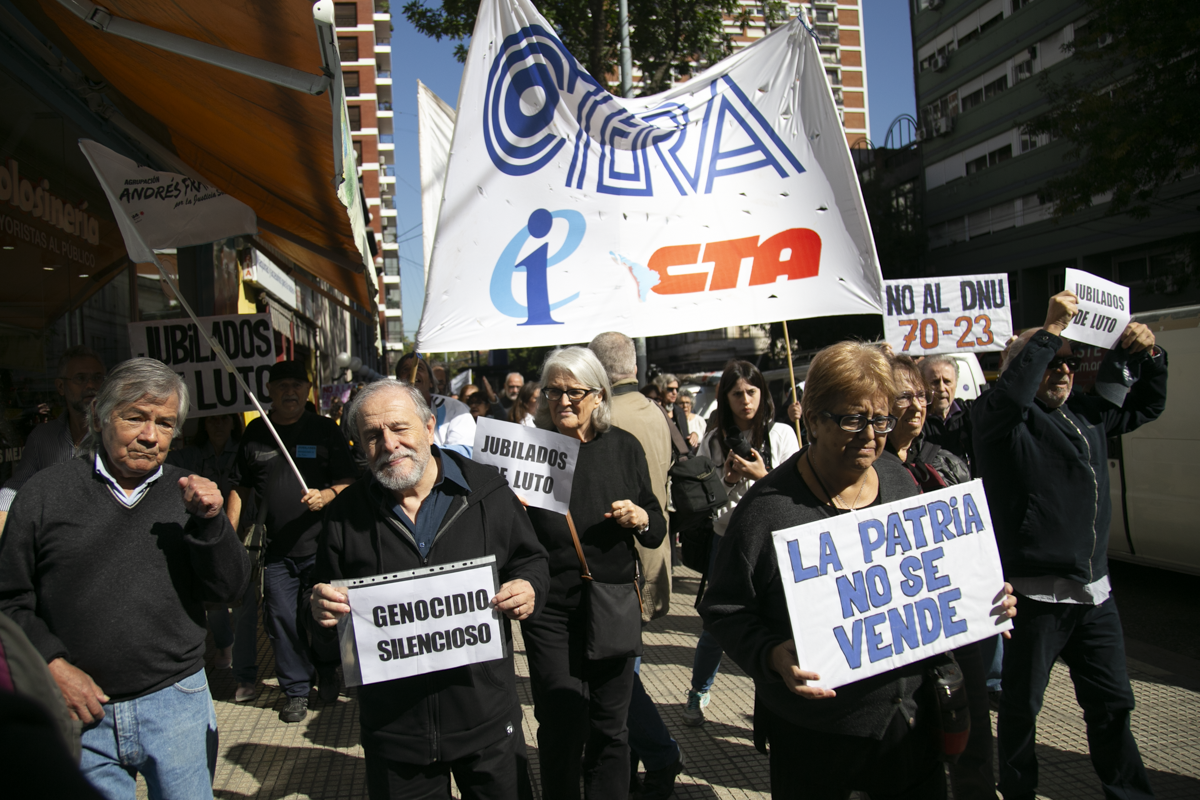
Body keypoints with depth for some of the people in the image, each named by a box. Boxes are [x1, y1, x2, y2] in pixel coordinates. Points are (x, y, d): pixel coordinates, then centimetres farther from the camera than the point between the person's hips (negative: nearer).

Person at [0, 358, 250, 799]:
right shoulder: (47, 492, 0)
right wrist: (52, 665, -7)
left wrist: (210, 521, -16)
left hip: (176, 702, 1)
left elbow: (229, 589, -3)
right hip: (83, 711, 0)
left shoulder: (187, 494, 2)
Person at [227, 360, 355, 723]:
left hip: (321, 544, -2)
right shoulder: (255, 432, 8)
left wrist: (327, 495, -20)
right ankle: (296, 690, 20)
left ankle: (327, 673, 31)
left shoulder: (325, 430, 2)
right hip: (276, 550, 2)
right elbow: (240, 488, 14)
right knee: (282, 621, 4)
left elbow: (349, 482, 0)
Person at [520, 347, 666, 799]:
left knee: (610, 728, 13)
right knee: (562, 729, 6)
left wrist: (641, 519, -15)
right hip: (551, 613, -1)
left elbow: (657, 531, 6)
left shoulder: (624, 447, 0)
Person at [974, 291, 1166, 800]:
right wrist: (1051, 329, -28)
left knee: (1112, 702, 20)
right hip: (1035, 592, -7)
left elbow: (1146, 405, 28)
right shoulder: (1004, 420, -11)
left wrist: (1147, 356, 9)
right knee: (1021, 704, 10)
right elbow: (1008, 395, -35)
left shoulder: (1088, 414, 12)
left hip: (1095, 590, 7)